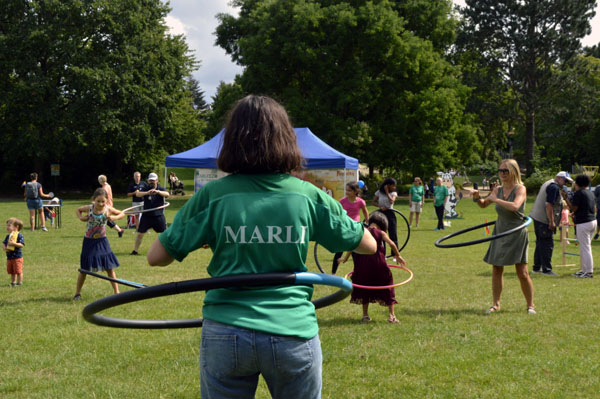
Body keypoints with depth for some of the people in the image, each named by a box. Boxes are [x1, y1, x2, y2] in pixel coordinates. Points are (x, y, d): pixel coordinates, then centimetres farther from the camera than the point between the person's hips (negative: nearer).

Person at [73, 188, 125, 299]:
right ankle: (77, 293, 21)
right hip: (89, 241, 0)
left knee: (109, 268, 3)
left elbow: (122, 214, 4)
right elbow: (78, 210, 10)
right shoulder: (89, 208, -11)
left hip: (102, 241, 0)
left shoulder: (108, 209, -11)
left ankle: (116, 292, 11)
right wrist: (80, 217, -10)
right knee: (84, 269, 7)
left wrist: (114, 217, -15)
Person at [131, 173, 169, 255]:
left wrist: (157, 192, -43)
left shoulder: (161, 189, -1)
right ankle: (135, 250, 13)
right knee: (140, 233, 2)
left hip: (158, 215, -1)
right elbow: (137, 194, -19)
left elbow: (167, 194, -23)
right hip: (146, 215, 1)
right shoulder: (145, 188, 0)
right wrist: (147, 193, -39)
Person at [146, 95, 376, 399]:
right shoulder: (308, 195, -1)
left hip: (225, 335, 0)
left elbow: (156, 257, 3)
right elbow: (369, 245, 11)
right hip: (294, 333, 1)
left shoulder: (212, 195, -3)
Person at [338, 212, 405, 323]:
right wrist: (398, 256, -1)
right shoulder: (381, 233, -1)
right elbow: (391, 244, -13)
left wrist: (345, 259, 10)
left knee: (364, 289, 18)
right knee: (386, 288, 12)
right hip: (379, 265, -2)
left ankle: (365, 315, 17)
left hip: (363, 267, 2)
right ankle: (391, 315, 10)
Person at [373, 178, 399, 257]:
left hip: (390, 214, 0)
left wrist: (387, 192, -10)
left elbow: (391, 201, -16)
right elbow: (373, 202, 2)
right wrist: (380, 206, -14)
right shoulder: (379, 192, 2)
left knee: (393, 235, -4)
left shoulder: (394, 193, 2)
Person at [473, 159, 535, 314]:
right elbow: (484, 205, 21)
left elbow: (515, 206, -29)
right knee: (496, 270, 6)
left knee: (522, 273, -4)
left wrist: (496, 199, -22)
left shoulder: (520, 189, -10)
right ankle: (496, 304, 17)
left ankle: (530, 305, 10)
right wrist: (477, 198, -1)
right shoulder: (498, 189, 7)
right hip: (500, 232, 5)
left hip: (517, 234, -5)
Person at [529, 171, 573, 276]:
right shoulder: (554, 187, -13)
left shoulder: (548, 184, 20)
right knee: (547, 244, -6)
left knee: (540, 243, 15)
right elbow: (548, 205, -21)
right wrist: (551, 222, -20)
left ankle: (536, 268, 20)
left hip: (537, 217, 10)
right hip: (544, 220, -10)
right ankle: (546, 269, -3)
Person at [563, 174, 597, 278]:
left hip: (583, 223, -9)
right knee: (584, 247, 17)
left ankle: (589, 272, -5)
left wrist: (566, 198, -4)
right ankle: (584, 270, 21)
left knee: (585, 248, -5)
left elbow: (573, 208, -13)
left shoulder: (578, 193, -11)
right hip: (593, 221, 9)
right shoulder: (590, 193, 15)